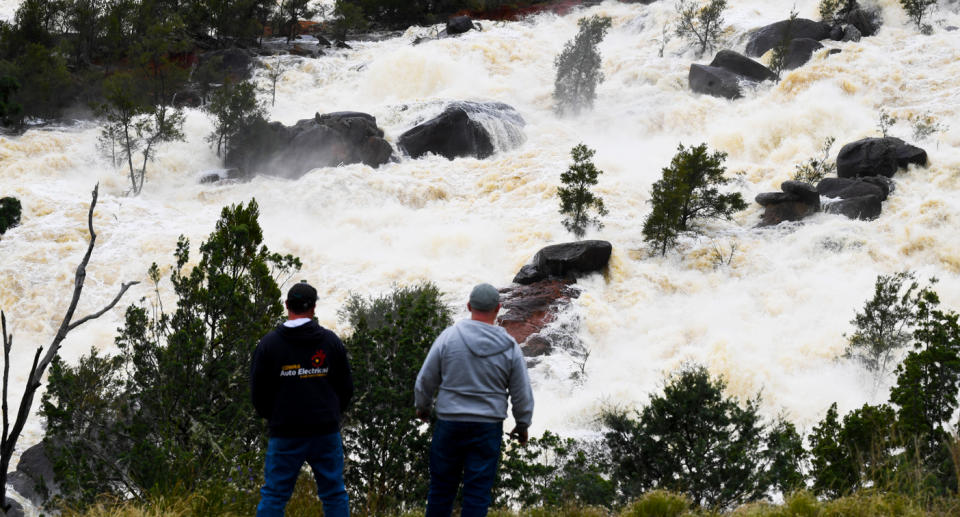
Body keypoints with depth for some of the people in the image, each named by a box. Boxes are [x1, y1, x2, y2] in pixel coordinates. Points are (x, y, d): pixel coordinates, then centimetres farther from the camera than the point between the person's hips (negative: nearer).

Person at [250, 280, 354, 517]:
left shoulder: (268, 343, -3)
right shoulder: (331, 341, 1)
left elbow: (257, 391, 1)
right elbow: (346, 388, 7)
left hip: (284, 434, -1)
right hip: (326, 432, 1)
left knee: (273, 495, 3)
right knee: (334, 495, 8)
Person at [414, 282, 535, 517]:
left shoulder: (448, 337, -7)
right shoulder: (509, 347, -4)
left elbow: (425, 380, 0)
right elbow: (522, 393, 3)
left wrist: (422, 406, 19)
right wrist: (522, 425, 18)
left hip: (449, 422, 0)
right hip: (488, 427, 0)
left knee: (442, 483, 12)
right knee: (478, 490, 4)